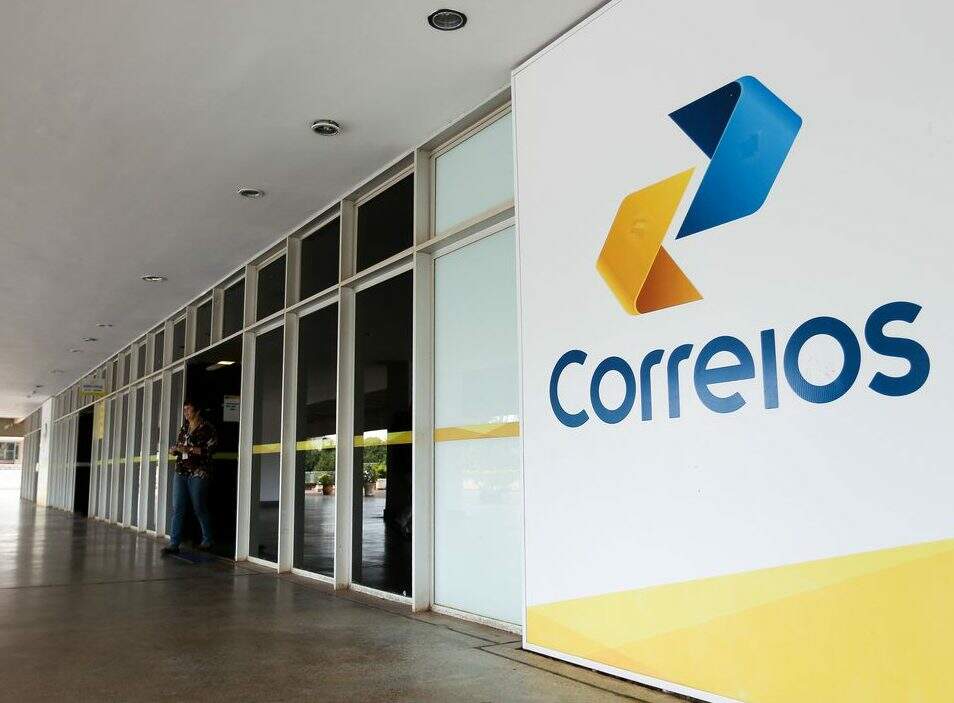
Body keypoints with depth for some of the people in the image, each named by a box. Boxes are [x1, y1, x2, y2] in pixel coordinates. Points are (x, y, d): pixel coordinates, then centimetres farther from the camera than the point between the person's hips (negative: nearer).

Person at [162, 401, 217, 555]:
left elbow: (210, 449, -12)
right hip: (181, 472, 6)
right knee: (177, 508, -1)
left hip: (198, 473, -6)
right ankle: (174, 544, -1)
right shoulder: (184, 428, 17)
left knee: (199, 508, 0)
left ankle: (208, 541, 15)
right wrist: (175, 449, 3)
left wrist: (189, 449, -17)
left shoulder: (207, 428, -3)